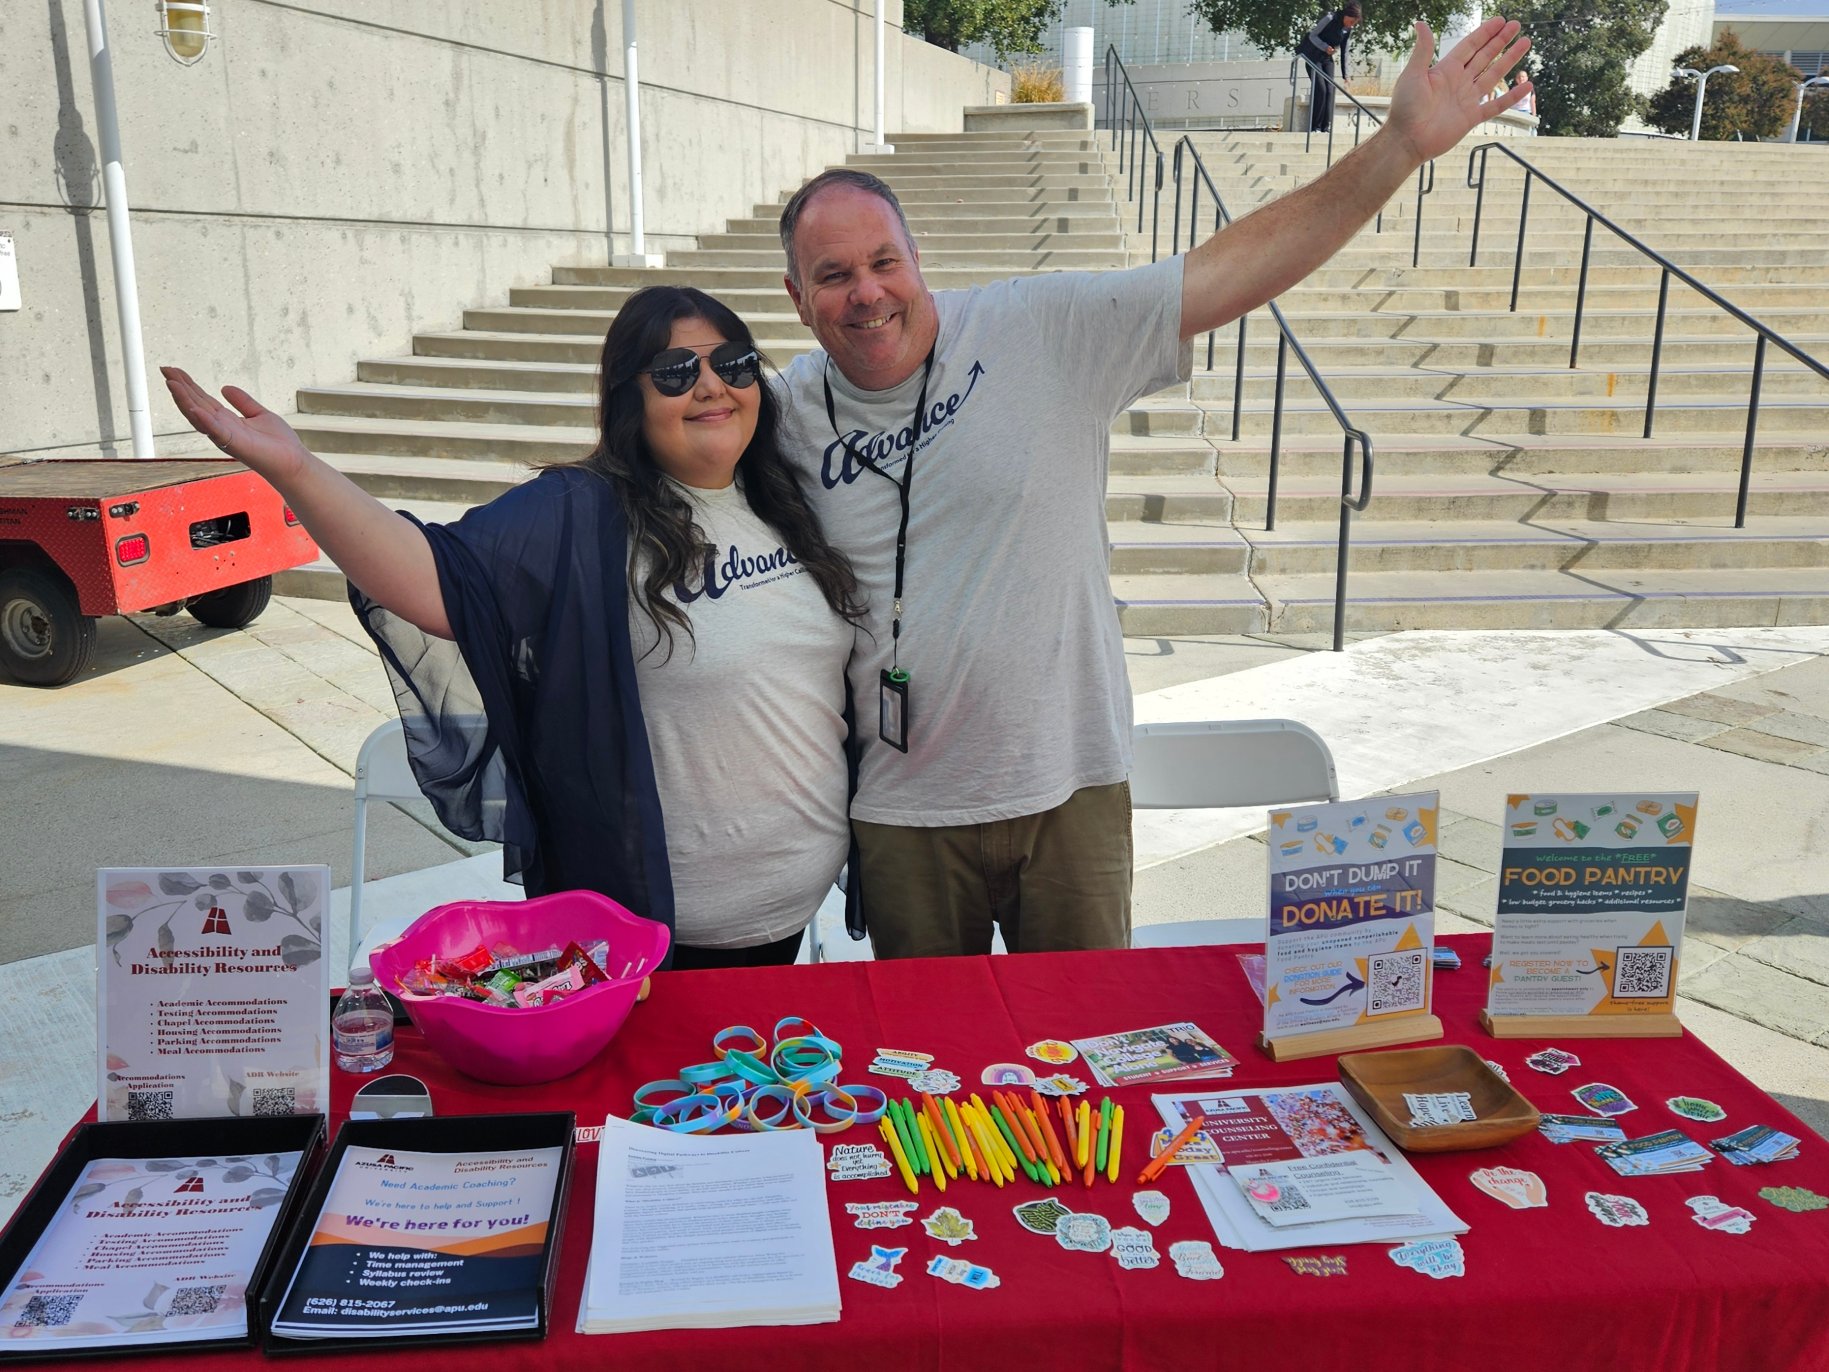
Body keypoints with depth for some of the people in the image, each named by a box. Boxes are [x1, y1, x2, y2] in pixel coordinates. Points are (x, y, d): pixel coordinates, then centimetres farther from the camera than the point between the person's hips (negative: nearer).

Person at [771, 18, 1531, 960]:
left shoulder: (1044, 331, -9)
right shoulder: (790, 407, -1)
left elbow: (1231, 274, -13)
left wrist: (1401, 144, -19)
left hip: (1070, 786, -1)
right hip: (903, 811, 2)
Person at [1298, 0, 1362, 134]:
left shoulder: (1348, 30, -1)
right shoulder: (1330, 18, -18)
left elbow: (1344, 51, 6)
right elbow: (1312, 36, -15)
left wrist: (1345, 74, 5)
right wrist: (1325, 47, -30)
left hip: (1327, 59, 6)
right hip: (1313, 56, -6)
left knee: (1329, 91, -5)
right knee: (1320, 89, -15)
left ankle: (1326, 127, -3)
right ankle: (1314, 127, -9)